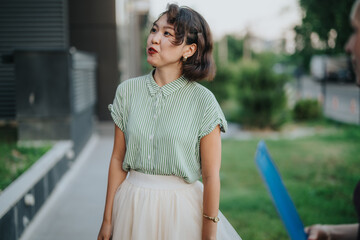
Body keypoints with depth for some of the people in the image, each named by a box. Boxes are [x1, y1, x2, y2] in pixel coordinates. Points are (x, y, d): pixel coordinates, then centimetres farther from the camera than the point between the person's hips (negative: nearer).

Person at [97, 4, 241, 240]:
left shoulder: (203, 101, -12)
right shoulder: (127, 90, -2)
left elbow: (211, 177, -10)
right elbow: (117, 160, 1)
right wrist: (107, 220, 3)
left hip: (181, 207, -3)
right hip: (132, 206, 3)